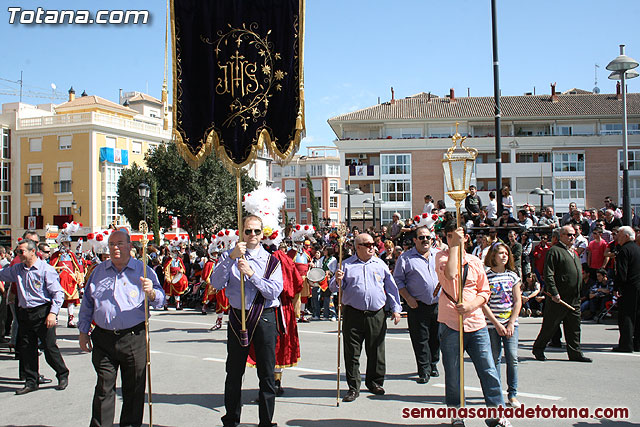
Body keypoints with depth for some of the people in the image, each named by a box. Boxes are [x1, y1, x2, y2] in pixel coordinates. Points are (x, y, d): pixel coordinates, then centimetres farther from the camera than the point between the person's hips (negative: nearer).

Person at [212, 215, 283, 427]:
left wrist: (251, 273, -17)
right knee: (234, 372, 11)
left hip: (264, 318, -1)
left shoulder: (271, 260, 3)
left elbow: (275, 291, -9)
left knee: (267, 374, 4)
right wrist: (231, 258, -18)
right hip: (237, 317, 1)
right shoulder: (229, 256, 5)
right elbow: (216, 284, -10)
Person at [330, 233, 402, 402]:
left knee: (376, 351, 9)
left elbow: (391, 287, 17)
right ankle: (353, 387, 12)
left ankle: (375, 382, 27)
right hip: (353, 314, -1)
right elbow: (333, 287, 6)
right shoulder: (347, 265, 5)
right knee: (352, 353, 1)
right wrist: (337, 281, -17)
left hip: (377, 315, 2)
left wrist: (396, 308, 13)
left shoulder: (380, 264, 11)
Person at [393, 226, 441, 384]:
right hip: (418, 306, -3)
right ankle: (424, 371, 9)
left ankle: (433, 365, 30)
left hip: (439, 305, 3)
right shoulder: (406, 258, 0)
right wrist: (408, 298, -9)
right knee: (420, 339, -1)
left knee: (436, 337, 12)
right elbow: (398, 280, 0)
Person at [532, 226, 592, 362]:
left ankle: (575, 353, 16)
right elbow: (548, 275, -15)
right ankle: (538, 349, 15)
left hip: (574, 298, 8)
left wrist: (578, 293, 20)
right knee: (550, 325, 1)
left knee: (574, 326, 8)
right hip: (559, 297, -8)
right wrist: (554, 293, -20)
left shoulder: (574, 253, 19)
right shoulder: (554, 251, -9)